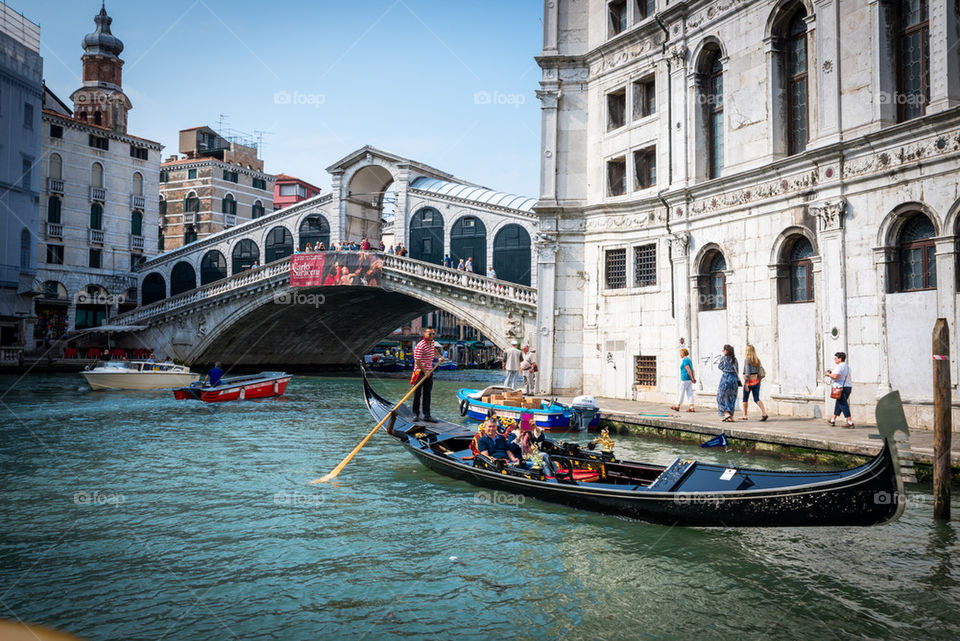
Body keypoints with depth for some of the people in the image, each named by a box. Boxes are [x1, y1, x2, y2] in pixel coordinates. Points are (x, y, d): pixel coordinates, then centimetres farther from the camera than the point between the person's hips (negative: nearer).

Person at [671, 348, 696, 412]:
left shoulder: (684, 360, -14)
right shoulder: (689, 360, 16)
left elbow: (688, 370, -19)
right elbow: (692, 370, 14)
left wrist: (691, 378, -13)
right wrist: (694, 377, 8)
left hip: (685, 379, -9)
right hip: (689, 380, 9)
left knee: (681, 392, 0)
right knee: (689, 393, 5)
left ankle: (677, 406, 8)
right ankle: (691, 407, 0)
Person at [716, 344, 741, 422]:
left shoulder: (723, 358, -6)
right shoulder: (734, 359, 8)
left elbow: (720, 366, 7)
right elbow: (736, 370, 11)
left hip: (726, 378, -5)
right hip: (734, 378, 5)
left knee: (722, 397, 6)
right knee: (731, 398, 11)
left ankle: (726, 413, -8)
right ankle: (731, 417, 11)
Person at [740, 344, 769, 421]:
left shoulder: (747, 360, -14)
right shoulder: (757, 359, 5)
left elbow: (747, 372, -19)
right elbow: (760, 370, 10)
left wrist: (746, 383, -18)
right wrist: (759, 381, 19)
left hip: (749, 381, -6)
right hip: (756, 380, 6)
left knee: (745, 399, 11)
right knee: (756, 399, 7)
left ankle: (744, 416, 19)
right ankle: (765, 413, -10)